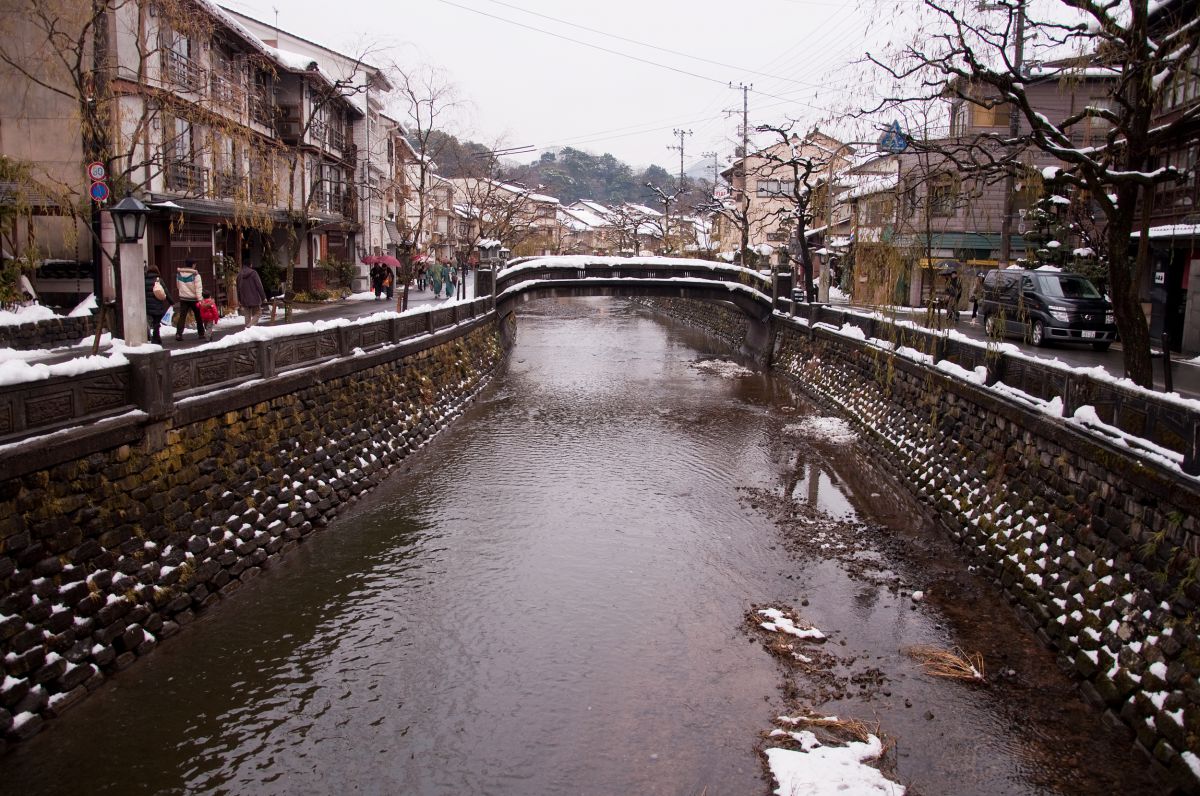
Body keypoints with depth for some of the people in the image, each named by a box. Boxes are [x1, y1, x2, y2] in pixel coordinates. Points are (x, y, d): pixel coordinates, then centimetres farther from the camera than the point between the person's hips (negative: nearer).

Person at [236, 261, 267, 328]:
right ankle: (250, 326, -18)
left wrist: (239, 300, 23)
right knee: (257, 314, 3)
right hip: (254, 298, -4)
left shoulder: (239, 275, 9)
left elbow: (238, 289, 15)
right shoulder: (253, 273, -7)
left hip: (244, 300, 4)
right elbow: (259, 286, -9)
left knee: (247, 316, 10)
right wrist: (263, 297, -4)